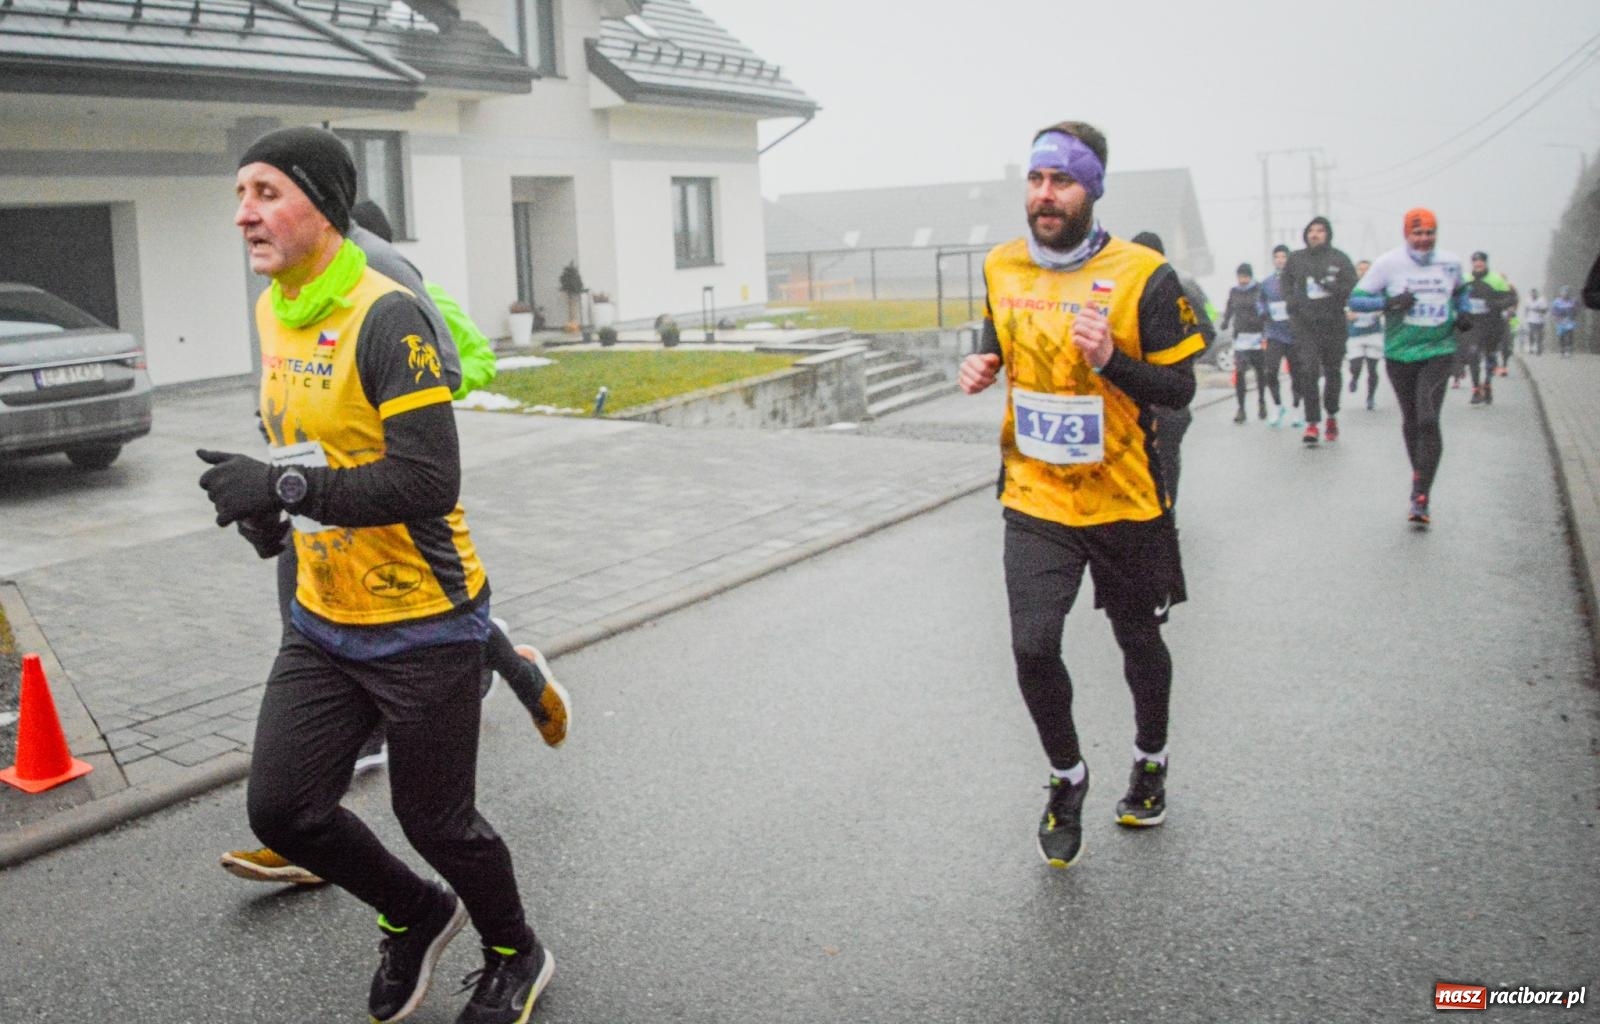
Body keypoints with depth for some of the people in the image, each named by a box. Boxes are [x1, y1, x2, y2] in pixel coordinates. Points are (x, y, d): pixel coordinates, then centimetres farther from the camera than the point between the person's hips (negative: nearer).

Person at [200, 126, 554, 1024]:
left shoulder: (387, 317, -20)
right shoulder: (272, 312, 7)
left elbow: (430, 481, -28)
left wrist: (285, 489, -28)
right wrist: (260, 495, 4)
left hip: (424, 626, -7)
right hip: (324, 623, 8)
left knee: (435, 822, 6)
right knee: (281, 808, 5)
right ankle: (417, 914, 34)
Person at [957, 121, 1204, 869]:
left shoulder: (1142, 275, -12)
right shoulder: (1001, 267, 1)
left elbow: (1179, 389, -9)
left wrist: (1110, 360, -26)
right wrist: (980, 368, -3)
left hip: (1124, 500, -2)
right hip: (1035, 499, 2)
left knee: (1138, 640, 15)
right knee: (1032, 647, -9)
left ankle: (1150, 760, 44)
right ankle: (1067, 778, 19)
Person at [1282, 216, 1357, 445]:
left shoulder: (1340, 259, 1)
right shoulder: (1296, 258, 6)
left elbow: (1353, 288, -2)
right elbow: (1286, 284, 16)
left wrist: (1331, 286, -19)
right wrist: (1293, 304, 0)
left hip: (1333, 324, 0)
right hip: (1305, 325, 0)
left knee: (1332, 371, 10)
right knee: (1308, 372, -11)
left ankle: (1332, 415, 31)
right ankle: (1312, 423, -9)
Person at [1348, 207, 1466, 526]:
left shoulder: (1450, 263, 4)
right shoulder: (1388, 263, -5)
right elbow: (1355, 299, -7)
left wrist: (1463, 315, 7)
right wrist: (1387, 302, -23)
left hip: (1439, 351, 0)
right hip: (1400, 353, 0)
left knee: (1428, 420, -16)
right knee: (1411, 421, 11)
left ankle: (1420, 499, -16)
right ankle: (1421, 483, 33)